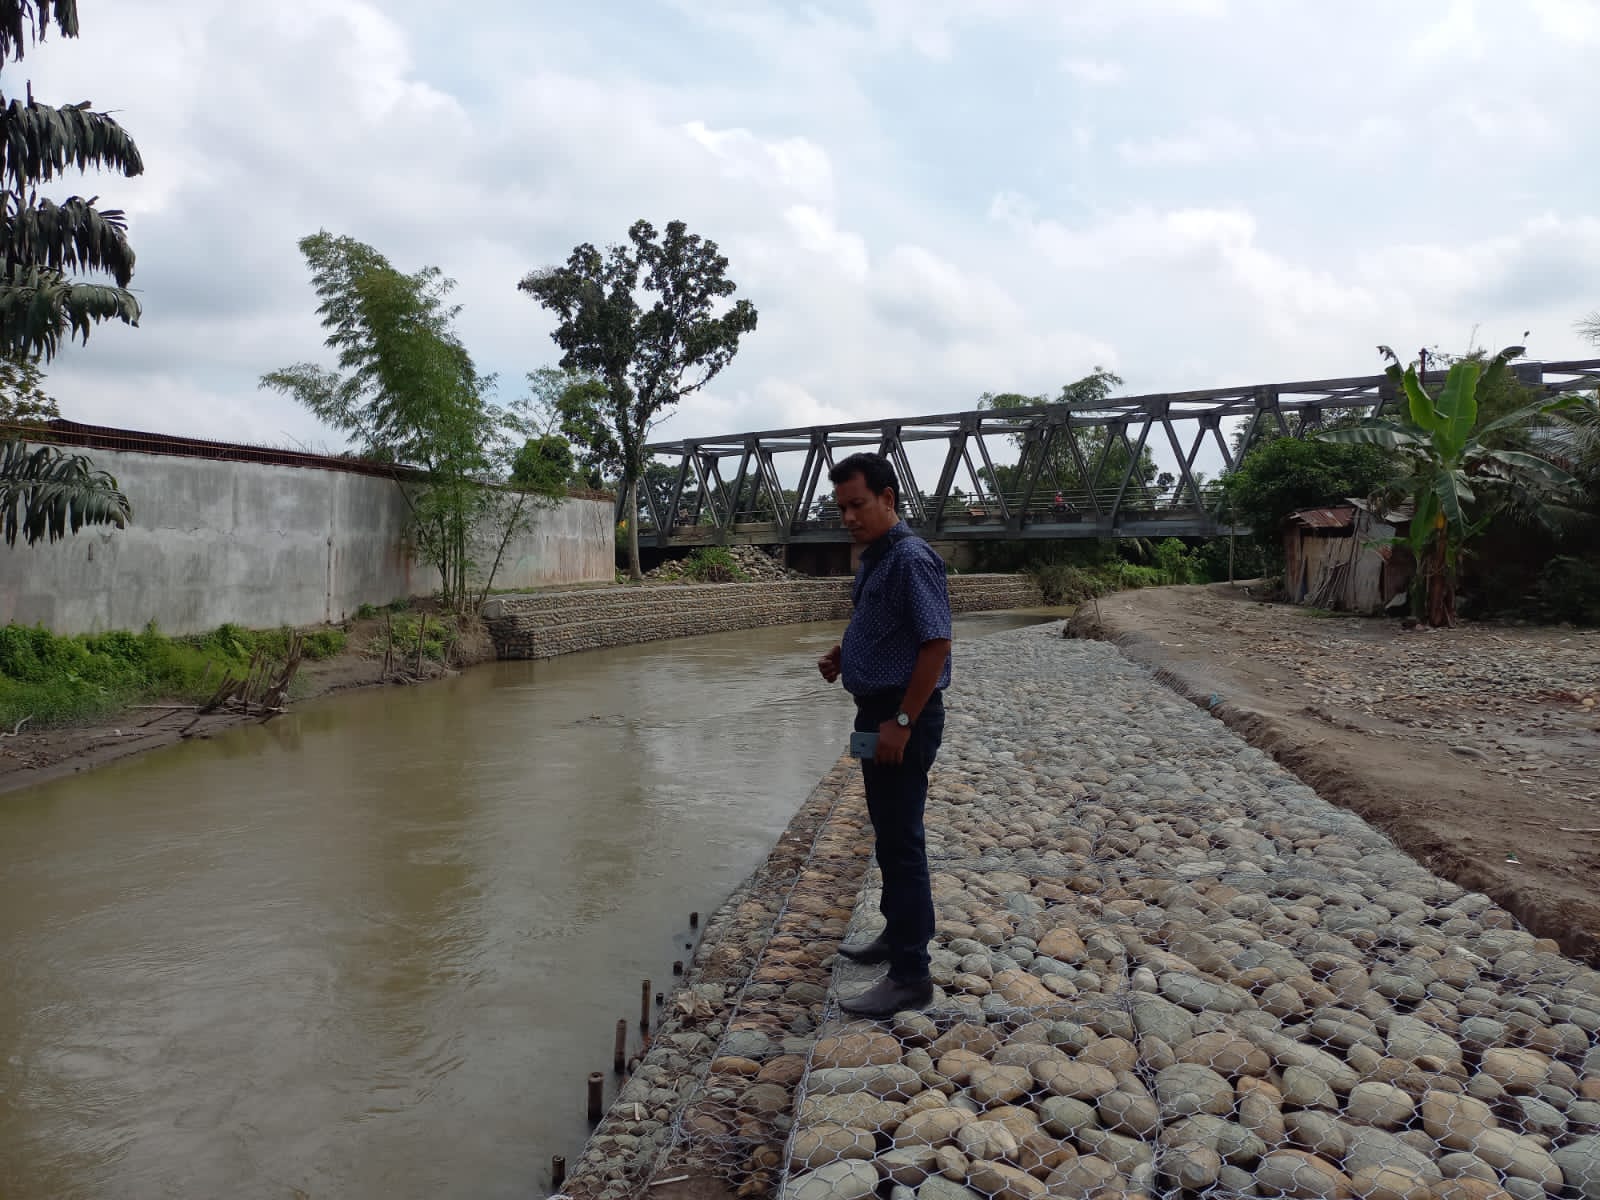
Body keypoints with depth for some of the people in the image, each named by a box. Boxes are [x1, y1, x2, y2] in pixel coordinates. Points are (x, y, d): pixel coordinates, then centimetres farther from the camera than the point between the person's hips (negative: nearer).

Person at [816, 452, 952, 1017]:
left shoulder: (911, 559, -18)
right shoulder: (874, 558, 12)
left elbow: (936, 643, -23)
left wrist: (902, 721, -23)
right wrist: (841, 655, 6)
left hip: (904, 717, -10)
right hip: (877, 713, 10)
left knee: (901, 843, -5)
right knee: (888, 835, 20)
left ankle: (910, 976, 4)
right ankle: (896, 934, 36)